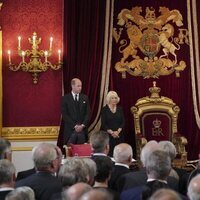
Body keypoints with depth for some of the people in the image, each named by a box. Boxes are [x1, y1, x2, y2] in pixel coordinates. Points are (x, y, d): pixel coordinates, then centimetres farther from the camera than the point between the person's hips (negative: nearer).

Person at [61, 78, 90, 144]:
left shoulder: (85, 98, 11)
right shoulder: (65, 98, 1)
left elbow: (88, 113, 6)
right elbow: (65, 115, -5)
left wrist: (82, 125, -9)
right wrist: (75, 126, -11)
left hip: (82, 129, 2)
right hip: (70, 130, -2)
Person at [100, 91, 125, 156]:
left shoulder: (120, 109, 10)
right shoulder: (104, 109, 1)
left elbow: (123, 122, 6)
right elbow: (103, 124, -4)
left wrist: (118, 131, -9)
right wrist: (111, 132, -14)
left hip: (119, 135, 3)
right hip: (108, 135, -3)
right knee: (109, 153, -10)